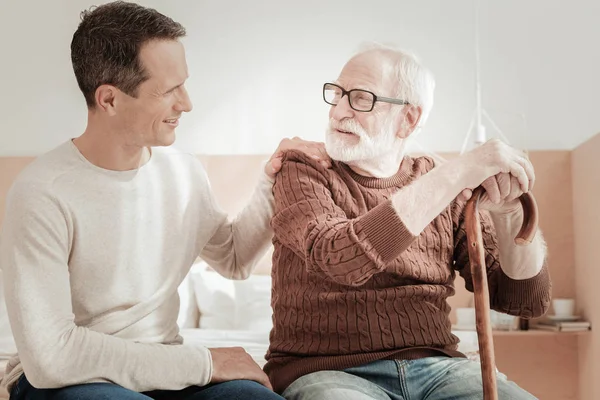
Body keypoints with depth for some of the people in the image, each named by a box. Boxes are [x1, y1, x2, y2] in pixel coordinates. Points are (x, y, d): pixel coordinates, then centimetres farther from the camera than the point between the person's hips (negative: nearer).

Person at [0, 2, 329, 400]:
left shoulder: (184, 171, 2)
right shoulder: (43, 196, -18)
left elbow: (235, 258, 20)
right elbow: (50, 356, -23)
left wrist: (273, 185, 4)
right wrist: (201, 363, -19)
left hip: (163, 368, 4)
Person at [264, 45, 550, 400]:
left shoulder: (446, 186, 9)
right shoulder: (301, 173, 1)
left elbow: (527, 300, 4)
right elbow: (339, 258, -21)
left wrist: (507, 214, -15)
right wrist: (459, 172, -22)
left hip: (436, 367, 3)